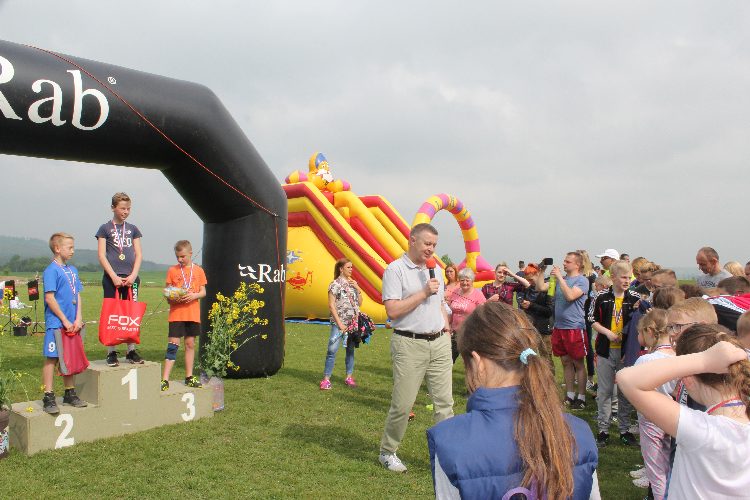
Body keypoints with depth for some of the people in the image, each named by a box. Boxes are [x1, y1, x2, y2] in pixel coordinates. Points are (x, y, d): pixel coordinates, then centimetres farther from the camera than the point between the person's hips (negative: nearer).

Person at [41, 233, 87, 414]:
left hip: (72, 324, 7)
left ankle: (70, 393, 23)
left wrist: (78, 319, 0)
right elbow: (49, 298, -14)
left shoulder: (72, 270, 12)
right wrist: (65, 320, -13)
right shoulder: (51, 270, -9)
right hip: (56, 323, -7)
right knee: (51, 359, -1)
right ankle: (48, 398, 6)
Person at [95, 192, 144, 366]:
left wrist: (133, 275, -5)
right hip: (111, 277, -3)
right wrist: (114, 277, -11)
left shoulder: (133, 229, 13)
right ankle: (111, 352, 5)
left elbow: (139, 255, 9)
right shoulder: (105, 228, 4)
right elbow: (101, 256, -2)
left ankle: (131, 350, 11)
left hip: (131, 277, 3)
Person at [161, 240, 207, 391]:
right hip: (176, 313, -2)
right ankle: (165, 379, -5)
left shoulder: (198, 270, 6)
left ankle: (189, 377, 19)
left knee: (190, 343, 9)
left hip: (193, 313, 2)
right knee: (173, 344, -7)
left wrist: (194, 295, -13)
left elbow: (203, 292, 6)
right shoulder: (172, 270, 4)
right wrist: (171, 298, -16)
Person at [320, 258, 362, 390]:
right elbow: (331, 305, -9)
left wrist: (358, 289, -2)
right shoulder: (335, 284, -7)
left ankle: (349, 377, 19)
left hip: (354, 323, 6)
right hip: (340, 323, -5)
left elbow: (360, 303, 12)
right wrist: (339, 323, -13)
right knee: (332, 350, -8)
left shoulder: (353, 283, 10)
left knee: (350, 350, 10)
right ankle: (326, 379, -3)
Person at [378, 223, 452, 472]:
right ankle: (387, 452, 19)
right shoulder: (395, 270, -7)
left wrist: (446, 334, 15)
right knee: (402, 404, -1)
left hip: (439, 343, 6)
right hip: (409, 344, -6)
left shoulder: (435, 271, 15)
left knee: (444, 401, 4)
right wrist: (423, 293, -15)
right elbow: (392, 311, -16)